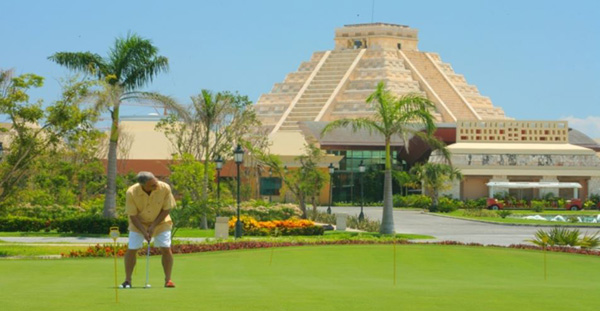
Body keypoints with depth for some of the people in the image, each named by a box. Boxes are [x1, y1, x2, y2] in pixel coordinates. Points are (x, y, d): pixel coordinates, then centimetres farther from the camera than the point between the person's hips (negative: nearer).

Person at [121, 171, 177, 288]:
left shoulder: (165, 188, -25)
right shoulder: (131, 192, -26)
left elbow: (166, 210, -14)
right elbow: (133, 215, -17)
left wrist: (153, 226, -17)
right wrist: (143, 231, -24)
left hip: (160, 222, 0)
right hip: (138, 224, 0)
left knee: (166, 249, -10)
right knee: (131, 250, -6)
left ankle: (168, 280, 1)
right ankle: (127, 280, 6)